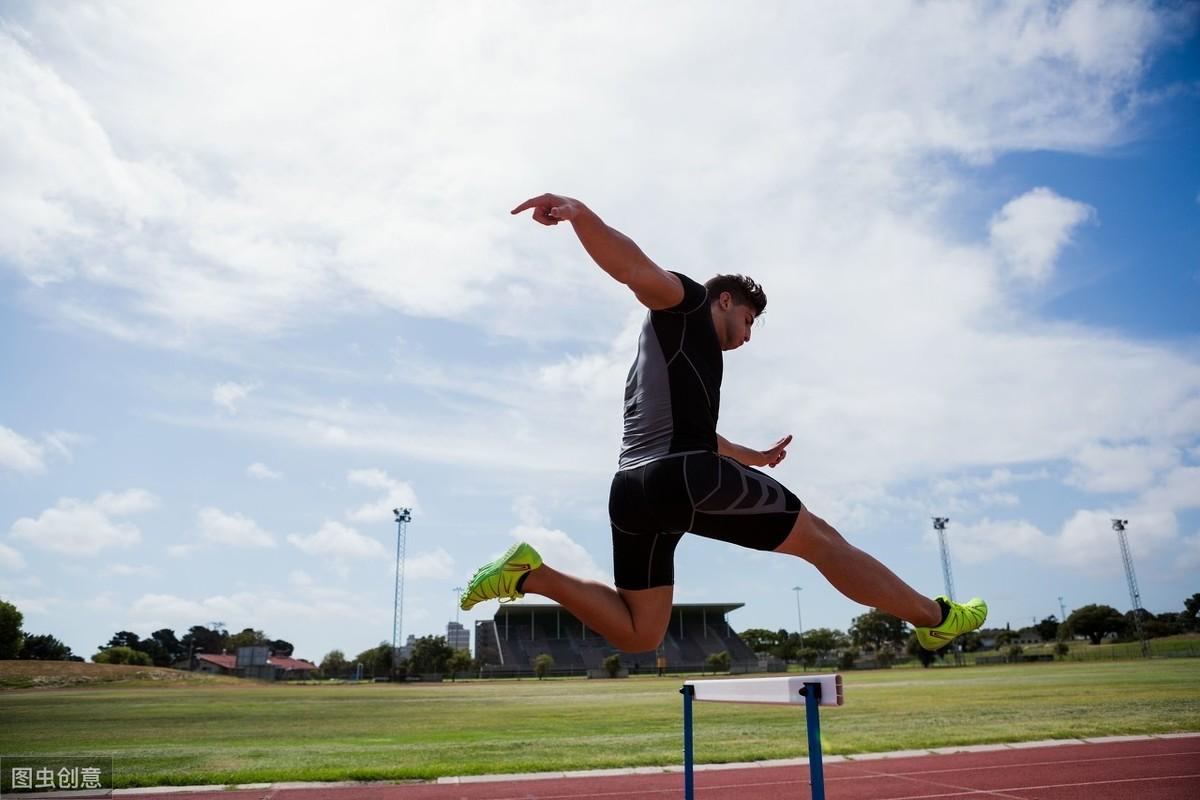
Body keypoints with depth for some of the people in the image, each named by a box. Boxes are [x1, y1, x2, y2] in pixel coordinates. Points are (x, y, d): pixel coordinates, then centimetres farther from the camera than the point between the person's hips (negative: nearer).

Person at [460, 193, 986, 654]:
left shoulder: (678, 350, 35)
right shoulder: (685, 305, 9)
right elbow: (635, 269, -12)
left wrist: (756, 457, 62)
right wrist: (579, 214, -32)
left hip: (630, 493, 9)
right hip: (686, 477, -9)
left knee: (636, 634, 12)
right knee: (819, 538, 7)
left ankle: (530, 574, -1)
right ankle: (936, 618, 19)